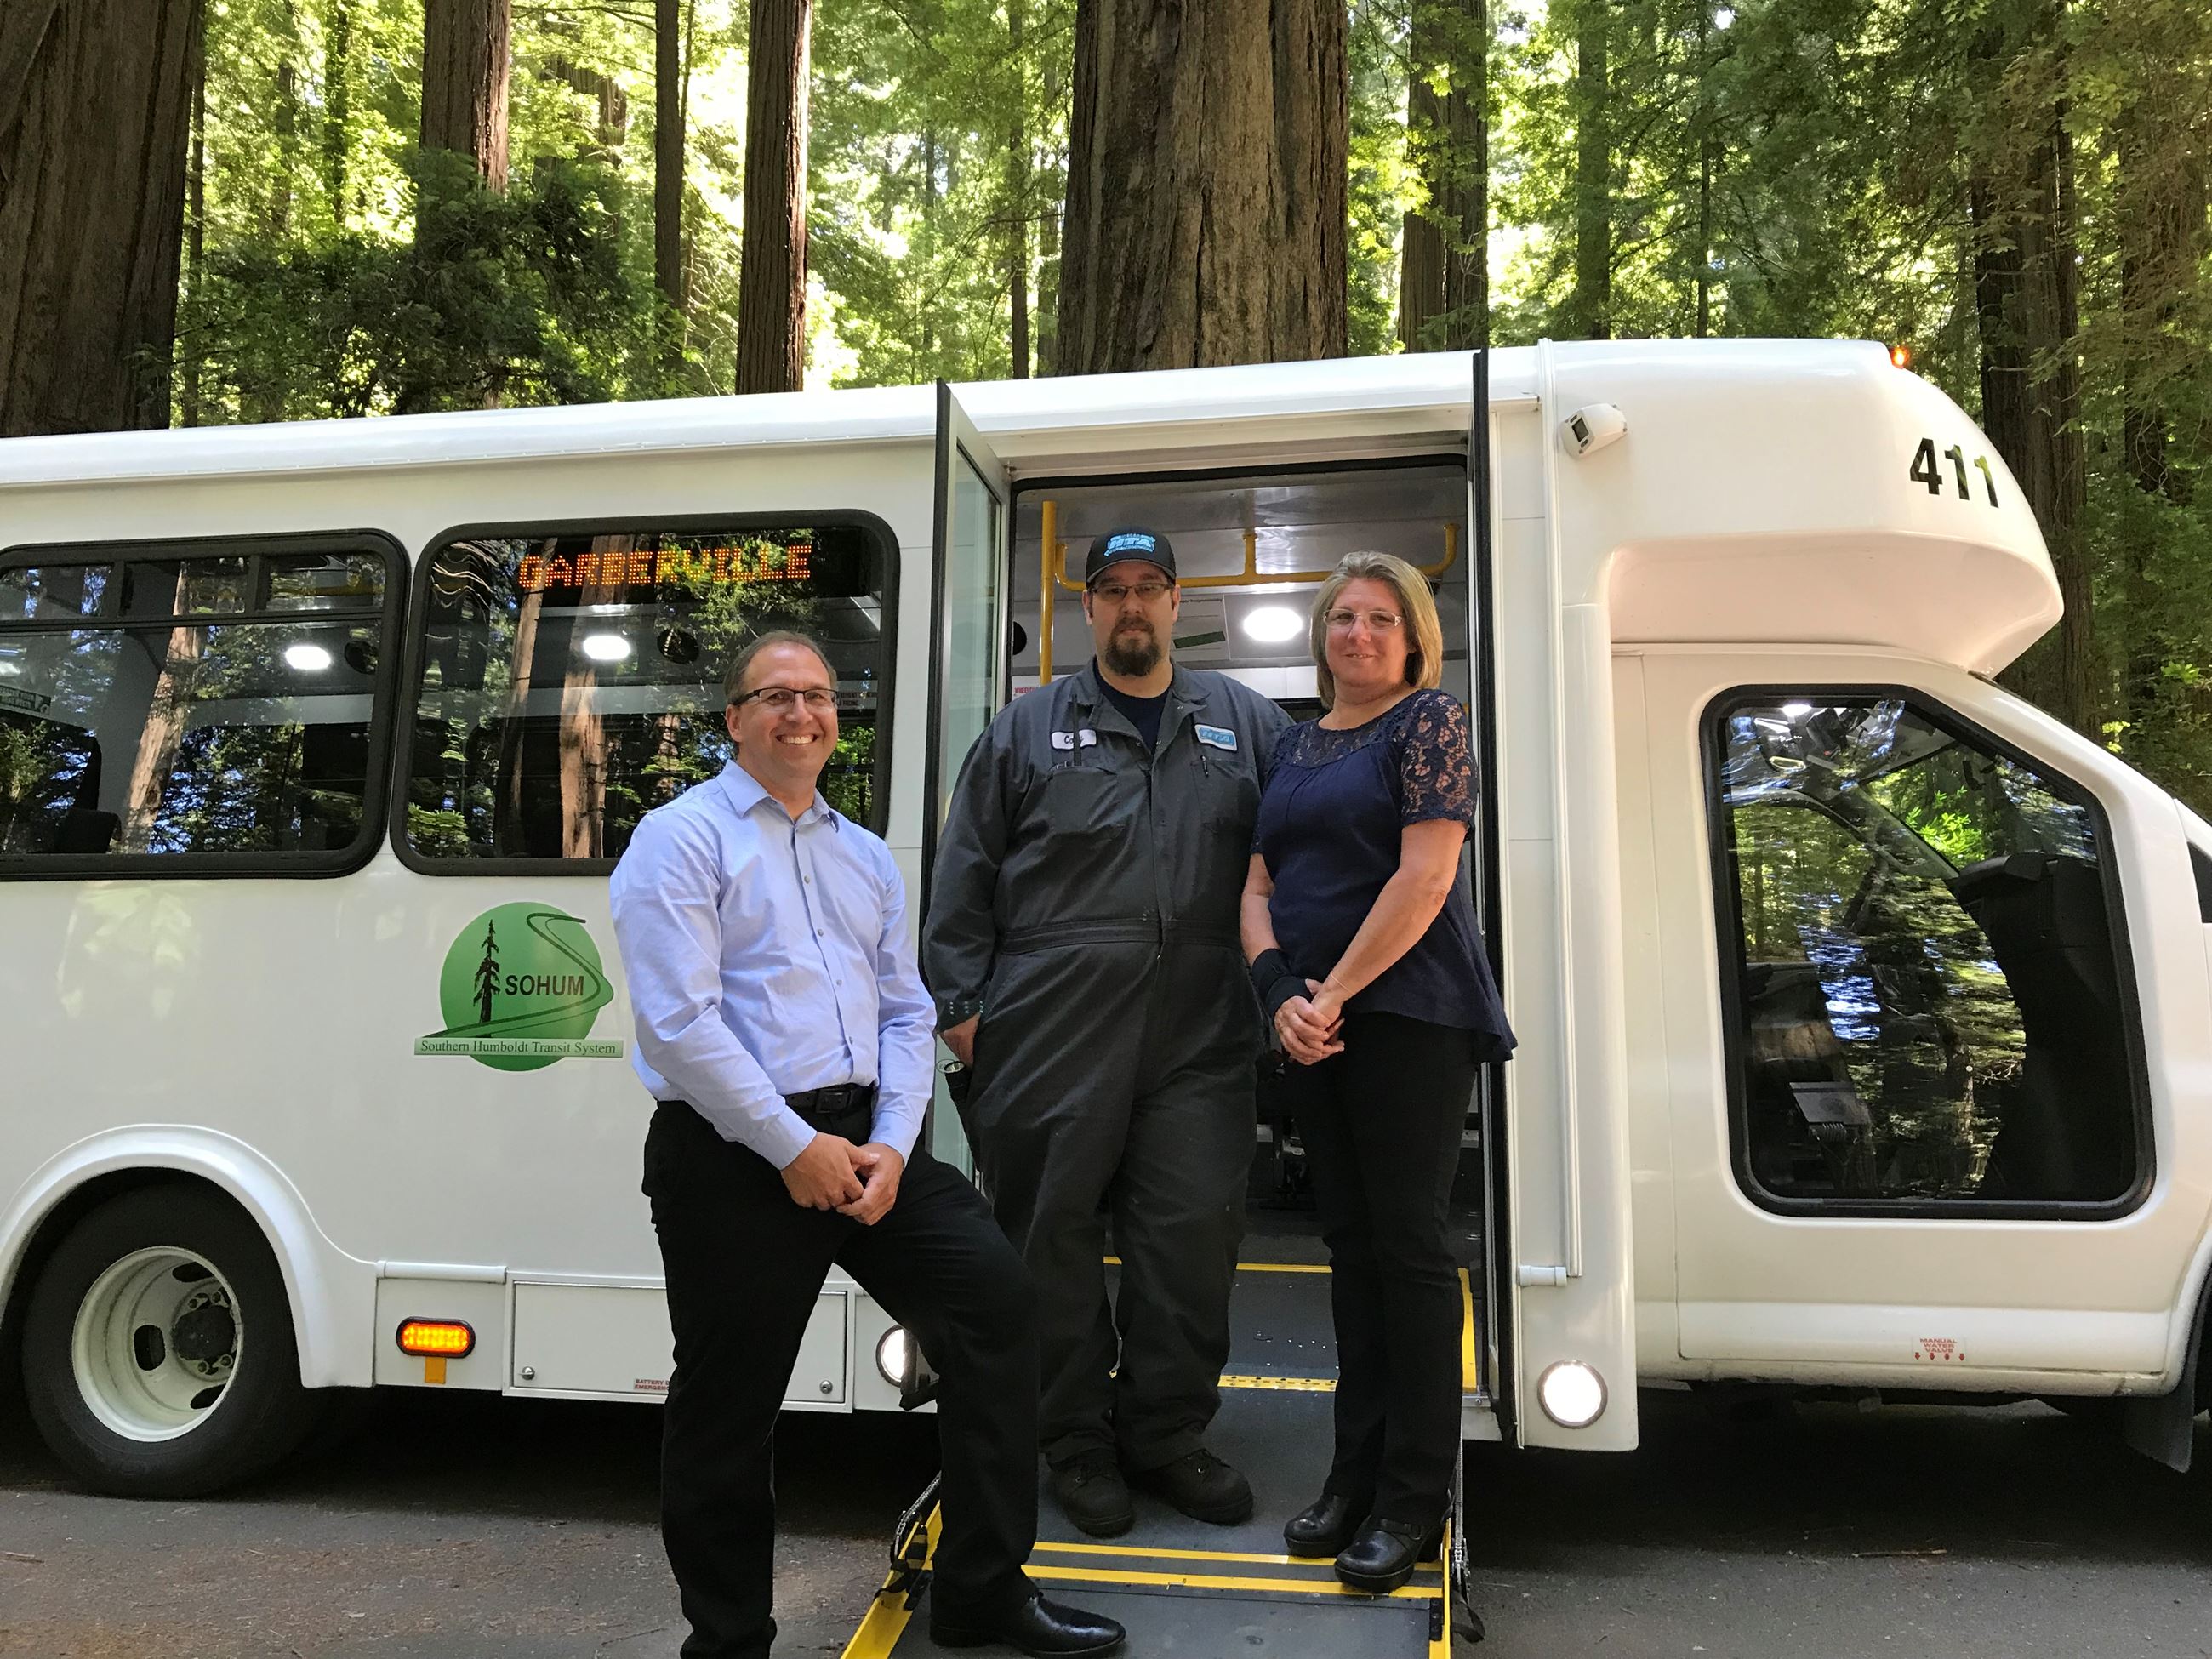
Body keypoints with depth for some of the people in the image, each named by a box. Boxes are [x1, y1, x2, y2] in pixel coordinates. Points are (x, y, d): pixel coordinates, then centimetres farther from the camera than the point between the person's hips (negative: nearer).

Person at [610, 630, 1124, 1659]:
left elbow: (905, 1014, 12)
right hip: (735, 1152, -5)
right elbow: (679, 1021, -14)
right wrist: (793, 1147, -15)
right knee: (725, 1406, 5)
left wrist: (889, 1145, -4)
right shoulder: (683, 837, -3)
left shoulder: (866, 857, 17)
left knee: (995, 1296, -4)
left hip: (863, 1138, 6)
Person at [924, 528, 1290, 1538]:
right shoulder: (1027, 730, 10)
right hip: (1052, 1033, -1)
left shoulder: (1245, 724, 14)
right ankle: (1076, 1442, 21)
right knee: (1054, 1233, 5)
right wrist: (961, 1001, 1)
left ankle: (1166, 1435, 21)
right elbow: (964, 877, 8)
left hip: (1198, 1037, 1)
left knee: (1195, 1230, 2)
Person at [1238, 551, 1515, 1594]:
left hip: (1407, 1017, -6)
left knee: (1408, 1243, -3)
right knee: (1349, 1242, 11)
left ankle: (1414, 1497, 7)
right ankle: (1357, 1470, 20)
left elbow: (1424, 877, -13)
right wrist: (1281, 992, -6)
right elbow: (1259, 889, 12)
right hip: (1311, 1026, 7)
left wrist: (1335, 994, -14)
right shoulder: (1295, 748, 16)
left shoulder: (1428, 720, -3)